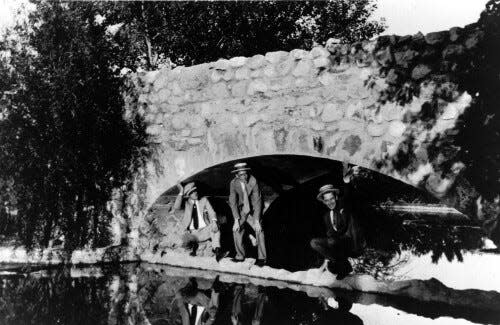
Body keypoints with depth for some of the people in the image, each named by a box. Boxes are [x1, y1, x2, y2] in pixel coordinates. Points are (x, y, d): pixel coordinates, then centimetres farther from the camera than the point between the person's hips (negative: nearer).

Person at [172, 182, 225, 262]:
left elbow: (211, 212, -3)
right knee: (185, 244, -30)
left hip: (204, 231, 0)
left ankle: (217, 250, -37)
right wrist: (181, 192, -15)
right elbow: (176, 207, -14)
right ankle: (194, 245, 5)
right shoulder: (185, 202, 5)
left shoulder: (204, 200, 7)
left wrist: (214, 221, -25)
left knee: (215, 227, -31)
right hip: (191, 233, 0)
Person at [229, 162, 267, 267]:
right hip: (241, 210, 3)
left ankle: (261, 258, -10)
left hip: (254, 210, -3)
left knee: (259, 230, -18)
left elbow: (257, 201, -23)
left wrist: (256, 220, -27)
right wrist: (236, 220, -19)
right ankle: (240, 256, 7)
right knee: (236, 230, -9)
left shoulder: (253, 181, -23)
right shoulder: (233, 183, -15)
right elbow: (233, 202, -12)